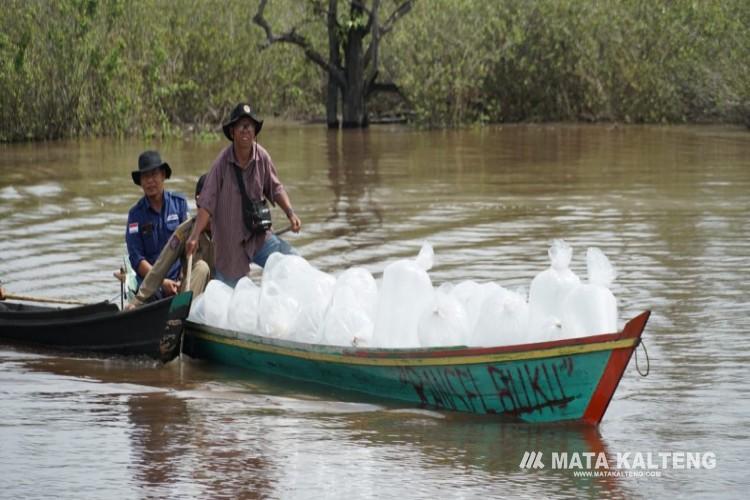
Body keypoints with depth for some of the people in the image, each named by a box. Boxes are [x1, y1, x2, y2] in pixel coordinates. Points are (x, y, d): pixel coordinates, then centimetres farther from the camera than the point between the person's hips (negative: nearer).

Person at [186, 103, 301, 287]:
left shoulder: (262, 157, -5)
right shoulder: (222, 163, -16)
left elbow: (275, 189, 7)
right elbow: (206, 204, -16)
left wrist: (291, 214, -7)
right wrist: (194, 236, -24)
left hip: (259, 236, 3)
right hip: (230, 243, -3)